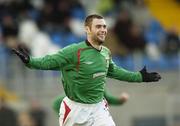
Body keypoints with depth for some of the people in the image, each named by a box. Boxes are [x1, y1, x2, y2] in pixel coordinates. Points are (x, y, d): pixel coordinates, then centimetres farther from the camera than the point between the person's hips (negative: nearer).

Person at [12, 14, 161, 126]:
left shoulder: (106, 53, 2)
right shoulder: (74, 51, -18)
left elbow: (114, 71, 21)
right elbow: (50, 61, -22)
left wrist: (139, 77, 24)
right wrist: (29, 60, -39)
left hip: (98, 108, 4)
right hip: (75, 108, -4)